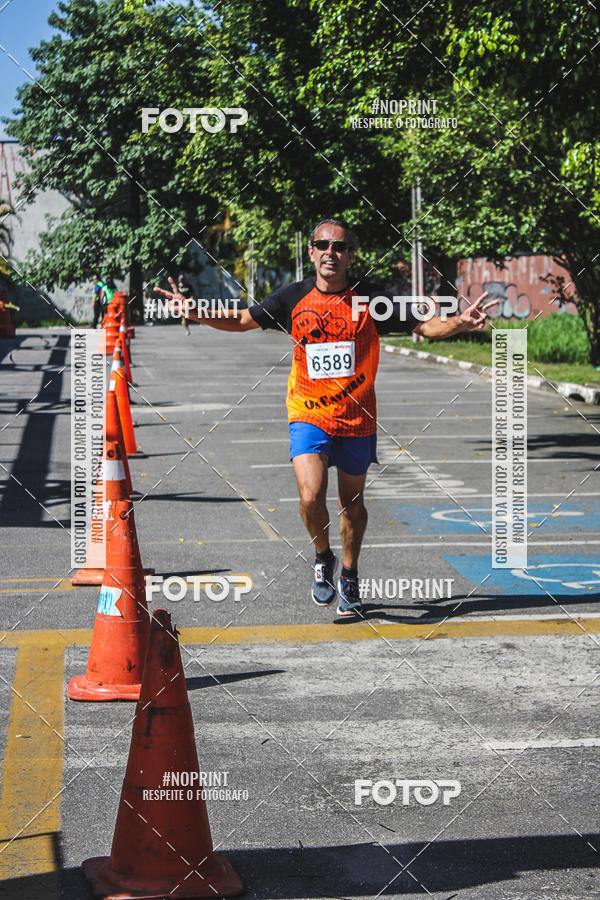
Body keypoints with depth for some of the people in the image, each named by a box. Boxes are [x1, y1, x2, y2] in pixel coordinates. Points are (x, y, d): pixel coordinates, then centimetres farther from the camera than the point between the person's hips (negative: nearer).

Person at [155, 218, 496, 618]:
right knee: (311, 497, -17)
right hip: (308, 415, 0)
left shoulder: (370, 301, -6)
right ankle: (323, 558, 13)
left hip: (357, 419, 0)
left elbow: (425, 325, -4)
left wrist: (460, 323, -22)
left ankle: (349, 576, 34)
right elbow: (242, 320, 7)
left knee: (352, 503, 11)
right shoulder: (294, 298, -2)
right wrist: (198, 313, -7)